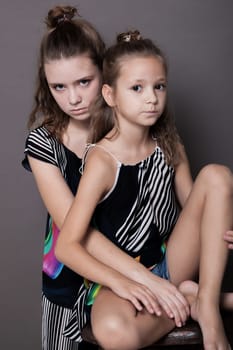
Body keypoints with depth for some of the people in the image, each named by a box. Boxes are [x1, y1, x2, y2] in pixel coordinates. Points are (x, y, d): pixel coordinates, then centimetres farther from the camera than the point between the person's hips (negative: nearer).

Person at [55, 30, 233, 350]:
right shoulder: (102, 161, -16)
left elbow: (193, 206, 8)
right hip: (119, 274, -5)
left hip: (170, 262, 6)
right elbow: (66, 246, -19)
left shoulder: (169, 146, 1)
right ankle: (188, 298, -9)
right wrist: (123, 284, -30)